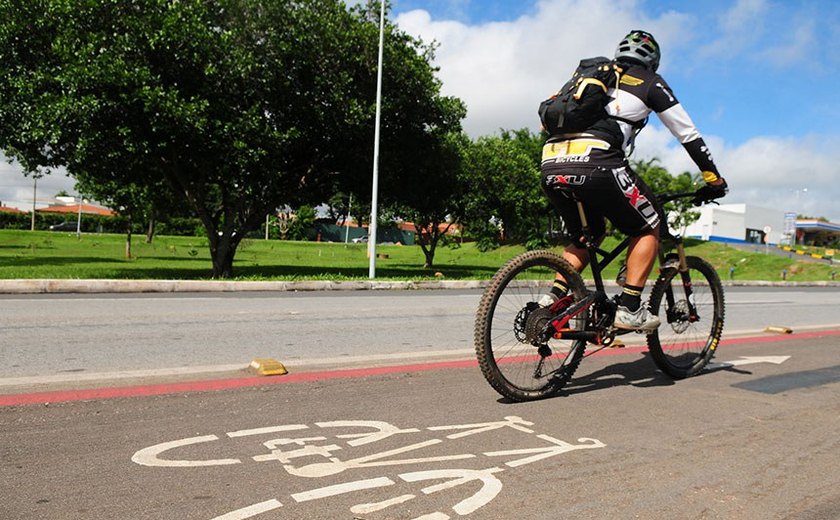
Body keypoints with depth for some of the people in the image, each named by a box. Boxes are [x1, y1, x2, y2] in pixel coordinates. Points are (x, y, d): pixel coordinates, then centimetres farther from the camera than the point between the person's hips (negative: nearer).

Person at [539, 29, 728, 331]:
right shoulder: (650, 82, 18)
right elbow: (688, 135, 20)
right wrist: (714, 179, 31)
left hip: (551, 166, 6)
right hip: (595, 164, -6)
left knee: (588, 236, 27)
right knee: (649, 227, 16)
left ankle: (553, 298, 11)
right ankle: (629, 309, 7)